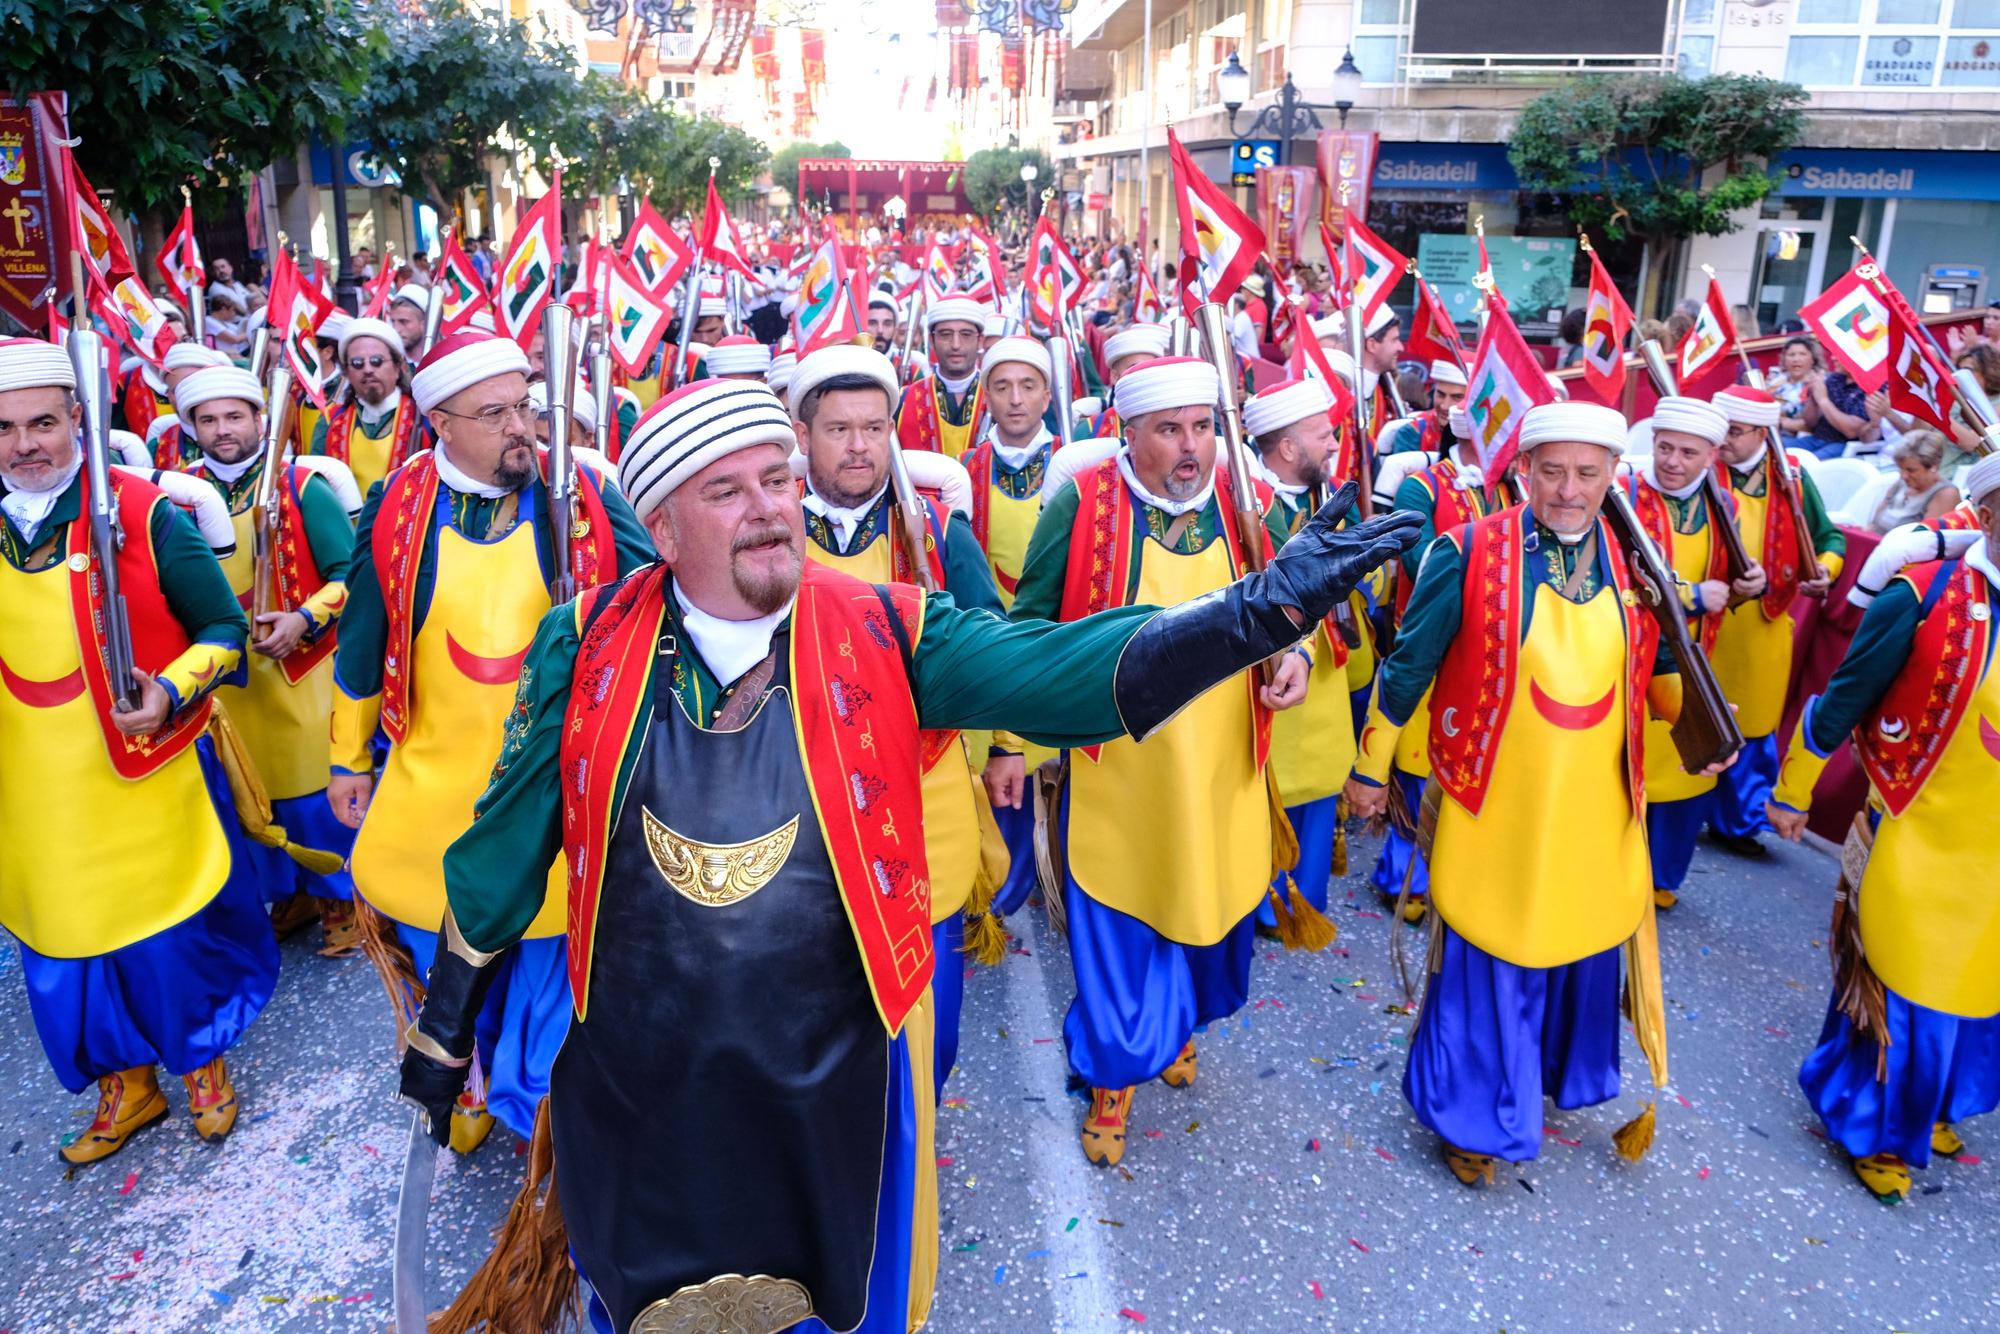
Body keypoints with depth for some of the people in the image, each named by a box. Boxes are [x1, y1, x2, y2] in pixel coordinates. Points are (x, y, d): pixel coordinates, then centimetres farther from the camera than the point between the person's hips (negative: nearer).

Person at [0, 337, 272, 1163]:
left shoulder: (144, 514, -11)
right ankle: (127, 1086, 37)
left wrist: (171, 692, -22)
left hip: (148, 778, -4)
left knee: (175, 936, 9)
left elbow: (224, 630, -7)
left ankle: (205, 1064, 35)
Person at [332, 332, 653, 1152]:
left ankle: (531, 1100, 38)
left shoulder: (584, 499, -8)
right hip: (434, 779, 2)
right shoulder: (398, 508, -3)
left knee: (546, 956, 11)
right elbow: (360, 644, 7)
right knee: (437, 937, 18)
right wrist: (350, 759, 13)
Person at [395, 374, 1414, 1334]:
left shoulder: (883, 635, -10)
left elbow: (1063, 671, -19)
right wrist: (444, 1022, 9)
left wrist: (1267, 605, -30)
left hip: (835, 1069, -1)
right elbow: (508, 839, 2)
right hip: (633, 1069, 1)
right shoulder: (589, 644, -7)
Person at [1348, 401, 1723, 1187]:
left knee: (1586, 953, 21)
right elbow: (1408, 667, -7)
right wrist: (1371, 768, -1)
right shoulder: (1469, 555, -15)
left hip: (1597, 813, 5)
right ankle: (1472, 1114, 31)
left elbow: (1658, 668, 13)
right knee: (1488, 968, 9)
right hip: (1496, 810, -4)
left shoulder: (1632, 560, 0)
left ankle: (1575, 1075, 49)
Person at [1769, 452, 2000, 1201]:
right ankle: (1869, 1127, 32)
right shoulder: (1923, 598, -17)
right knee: (1899, 997, 9)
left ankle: (1925, 1106, 44)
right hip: (1918, 842, -5)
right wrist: (1792, 793, 0)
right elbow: (1842, 701, -8)